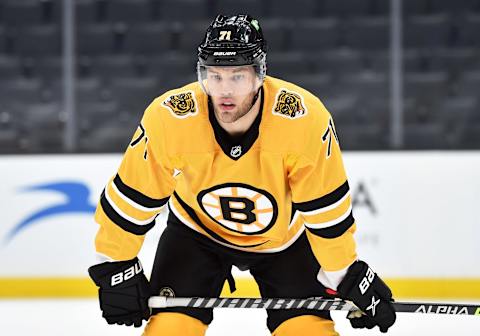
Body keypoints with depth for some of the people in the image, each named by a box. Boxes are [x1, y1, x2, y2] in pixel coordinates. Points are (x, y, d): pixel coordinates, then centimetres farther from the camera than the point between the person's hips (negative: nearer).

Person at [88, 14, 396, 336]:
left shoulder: (304, 118, -33)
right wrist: (116, 267, -12)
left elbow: (326, 208, -22)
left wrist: (347, 276, -16)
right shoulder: (169, 118, -31)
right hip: (197, 229, 0)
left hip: (282, 236, 0)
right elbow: (130, 198, -18)